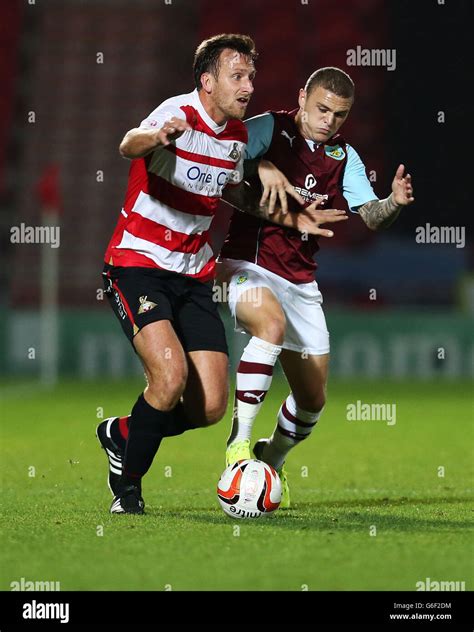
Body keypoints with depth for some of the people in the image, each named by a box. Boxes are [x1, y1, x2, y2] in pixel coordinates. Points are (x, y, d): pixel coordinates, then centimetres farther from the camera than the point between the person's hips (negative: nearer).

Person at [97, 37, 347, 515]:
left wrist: (292, 219, 14)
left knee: (210, 407, -3)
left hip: (193, 278, 7)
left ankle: (121, 435, 25)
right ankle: (128, 486, -5)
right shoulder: (180, 114, -16)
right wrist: (157, 136, -62)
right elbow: (129, 145, -39)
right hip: (138, 265, -7)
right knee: (171, 375, -27)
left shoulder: (237, 134, 7)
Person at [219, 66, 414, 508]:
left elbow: (370, 218, 3)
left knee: (313, 397, 7)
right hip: (249, 264, -6)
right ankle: (238, 442, -33)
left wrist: (394, 202, -18)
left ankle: (272, 458, 36)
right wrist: (262, 166, -33)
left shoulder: (343, 156, 8)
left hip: (301, 280, 6)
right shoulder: (269, 129, -6)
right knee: (272, 324, -38)